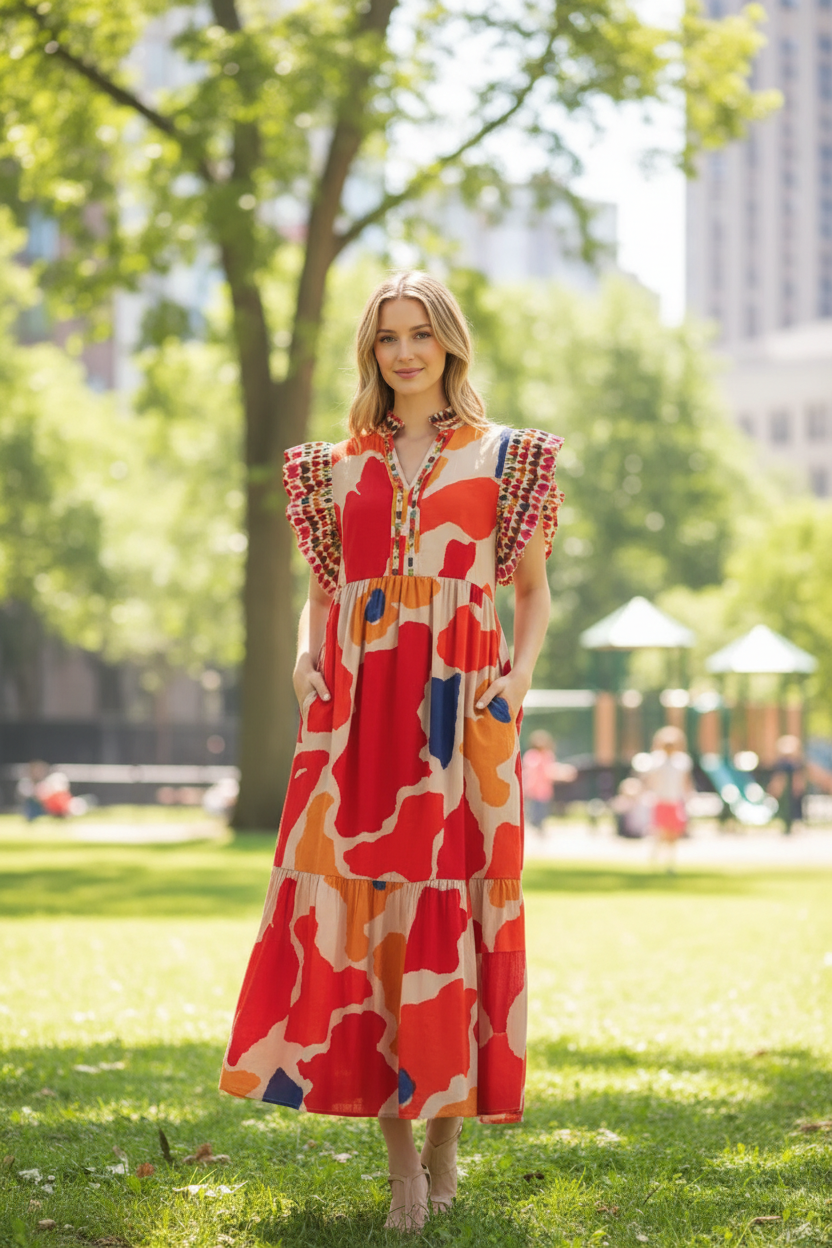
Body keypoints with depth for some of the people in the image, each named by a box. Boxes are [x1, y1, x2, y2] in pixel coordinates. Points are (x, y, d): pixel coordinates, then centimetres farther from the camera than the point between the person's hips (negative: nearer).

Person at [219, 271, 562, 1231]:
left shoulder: (504, 456, 9)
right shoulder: (341, 464, 16)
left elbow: (533, 588, 9)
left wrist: (520, 669, -8)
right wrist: (305, 653, 1)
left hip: (460, 706, -2)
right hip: (357, 706, 2)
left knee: (450, 905, -5)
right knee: (358, 903, -5)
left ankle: (446, 1132, 6)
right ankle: (399, 1156, 0)